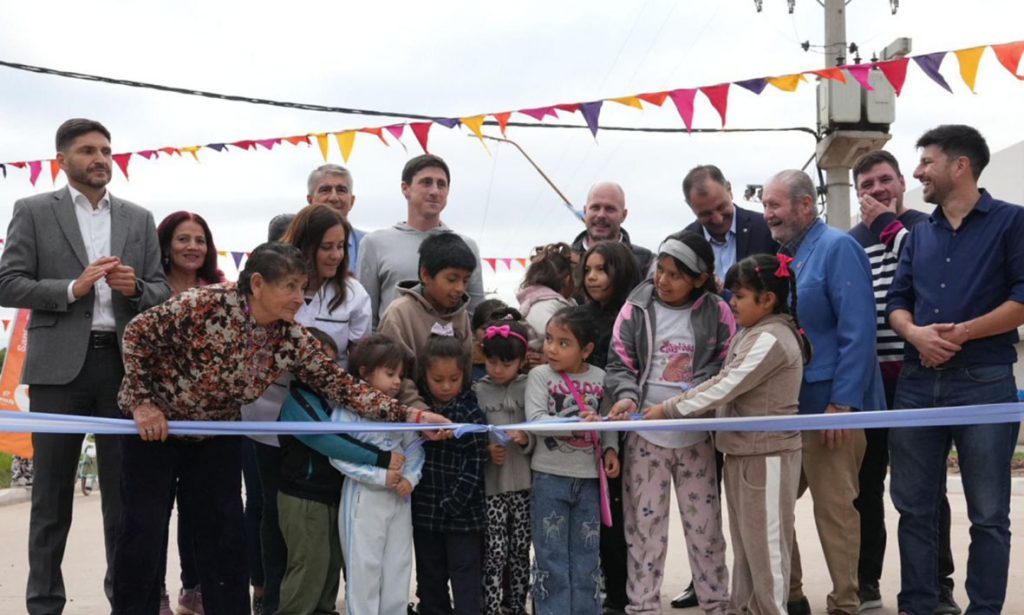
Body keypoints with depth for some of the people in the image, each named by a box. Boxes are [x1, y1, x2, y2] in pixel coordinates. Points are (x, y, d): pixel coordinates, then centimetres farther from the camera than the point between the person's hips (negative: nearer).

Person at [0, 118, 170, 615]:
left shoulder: (139, 219, 12)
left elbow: (162, 292, 11)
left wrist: (135, 288, -11)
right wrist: (72, 288, -15)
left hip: (124, 363, 2)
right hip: (59, 365, -2)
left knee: (124, 487, 8)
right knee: (52, 490, 6)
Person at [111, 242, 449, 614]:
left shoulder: (292, 339, -15)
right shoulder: (205, 305, -29)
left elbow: (339, 384, -16)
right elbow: (138, 334, -19)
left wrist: (408, 415, -24)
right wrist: (142, 401, -20)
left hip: (216, 433, 4)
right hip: (153, 422, -4)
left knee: (224, 529, 4)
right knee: (143, 529, 0)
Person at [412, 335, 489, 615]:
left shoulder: (471, 412, -9)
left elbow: (474, 466, -12)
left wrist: (451, 504, -14)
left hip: (462, 513, -4)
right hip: (424, 511, 4)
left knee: (466, 581, 1)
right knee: (430, 580, 17)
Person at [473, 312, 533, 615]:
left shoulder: (529, 388, 2)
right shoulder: (477, 391, 0)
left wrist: (526, 440, -17)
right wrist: (485, 451, -17)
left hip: (524, 482, 2)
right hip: (490, 485, -2)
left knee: (520, 550, 12)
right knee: (495, 552, -3)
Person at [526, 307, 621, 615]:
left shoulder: (600, 378, 2)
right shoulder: (540, 375, -7)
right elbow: (535, 419, -19)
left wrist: (610, 449, -5)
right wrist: (576, 423, -29)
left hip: (589, 477, 3)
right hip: (551, 476, -3)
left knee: (587, 555, 13)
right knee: (551, 555, 4)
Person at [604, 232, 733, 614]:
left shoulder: (717, 312, -1)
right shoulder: (636, 308, 0)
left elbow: (728, 364, 3)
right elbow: (619, 364, -1)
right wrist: (626, 395, -21)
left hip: (696, 435, 0)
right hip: (645, 435, 0)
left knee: (705, 524, 9)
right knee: (644, 525, 6)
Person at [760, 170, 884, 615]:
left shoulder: (837, 248, -10)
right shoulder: (782, 255, 13)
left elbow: (858, 332, -17)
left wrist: (842, 402, -21)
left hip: (827, 402, -8)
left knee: (834, 508, 1)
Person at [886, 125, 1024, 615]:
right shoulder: (919, 235, 16)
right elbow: (896, 302, 13)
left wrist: (961, 333, -15)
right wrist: (916, 333, -8)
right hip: (917, 381, 5)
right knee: (914, 507, 9)